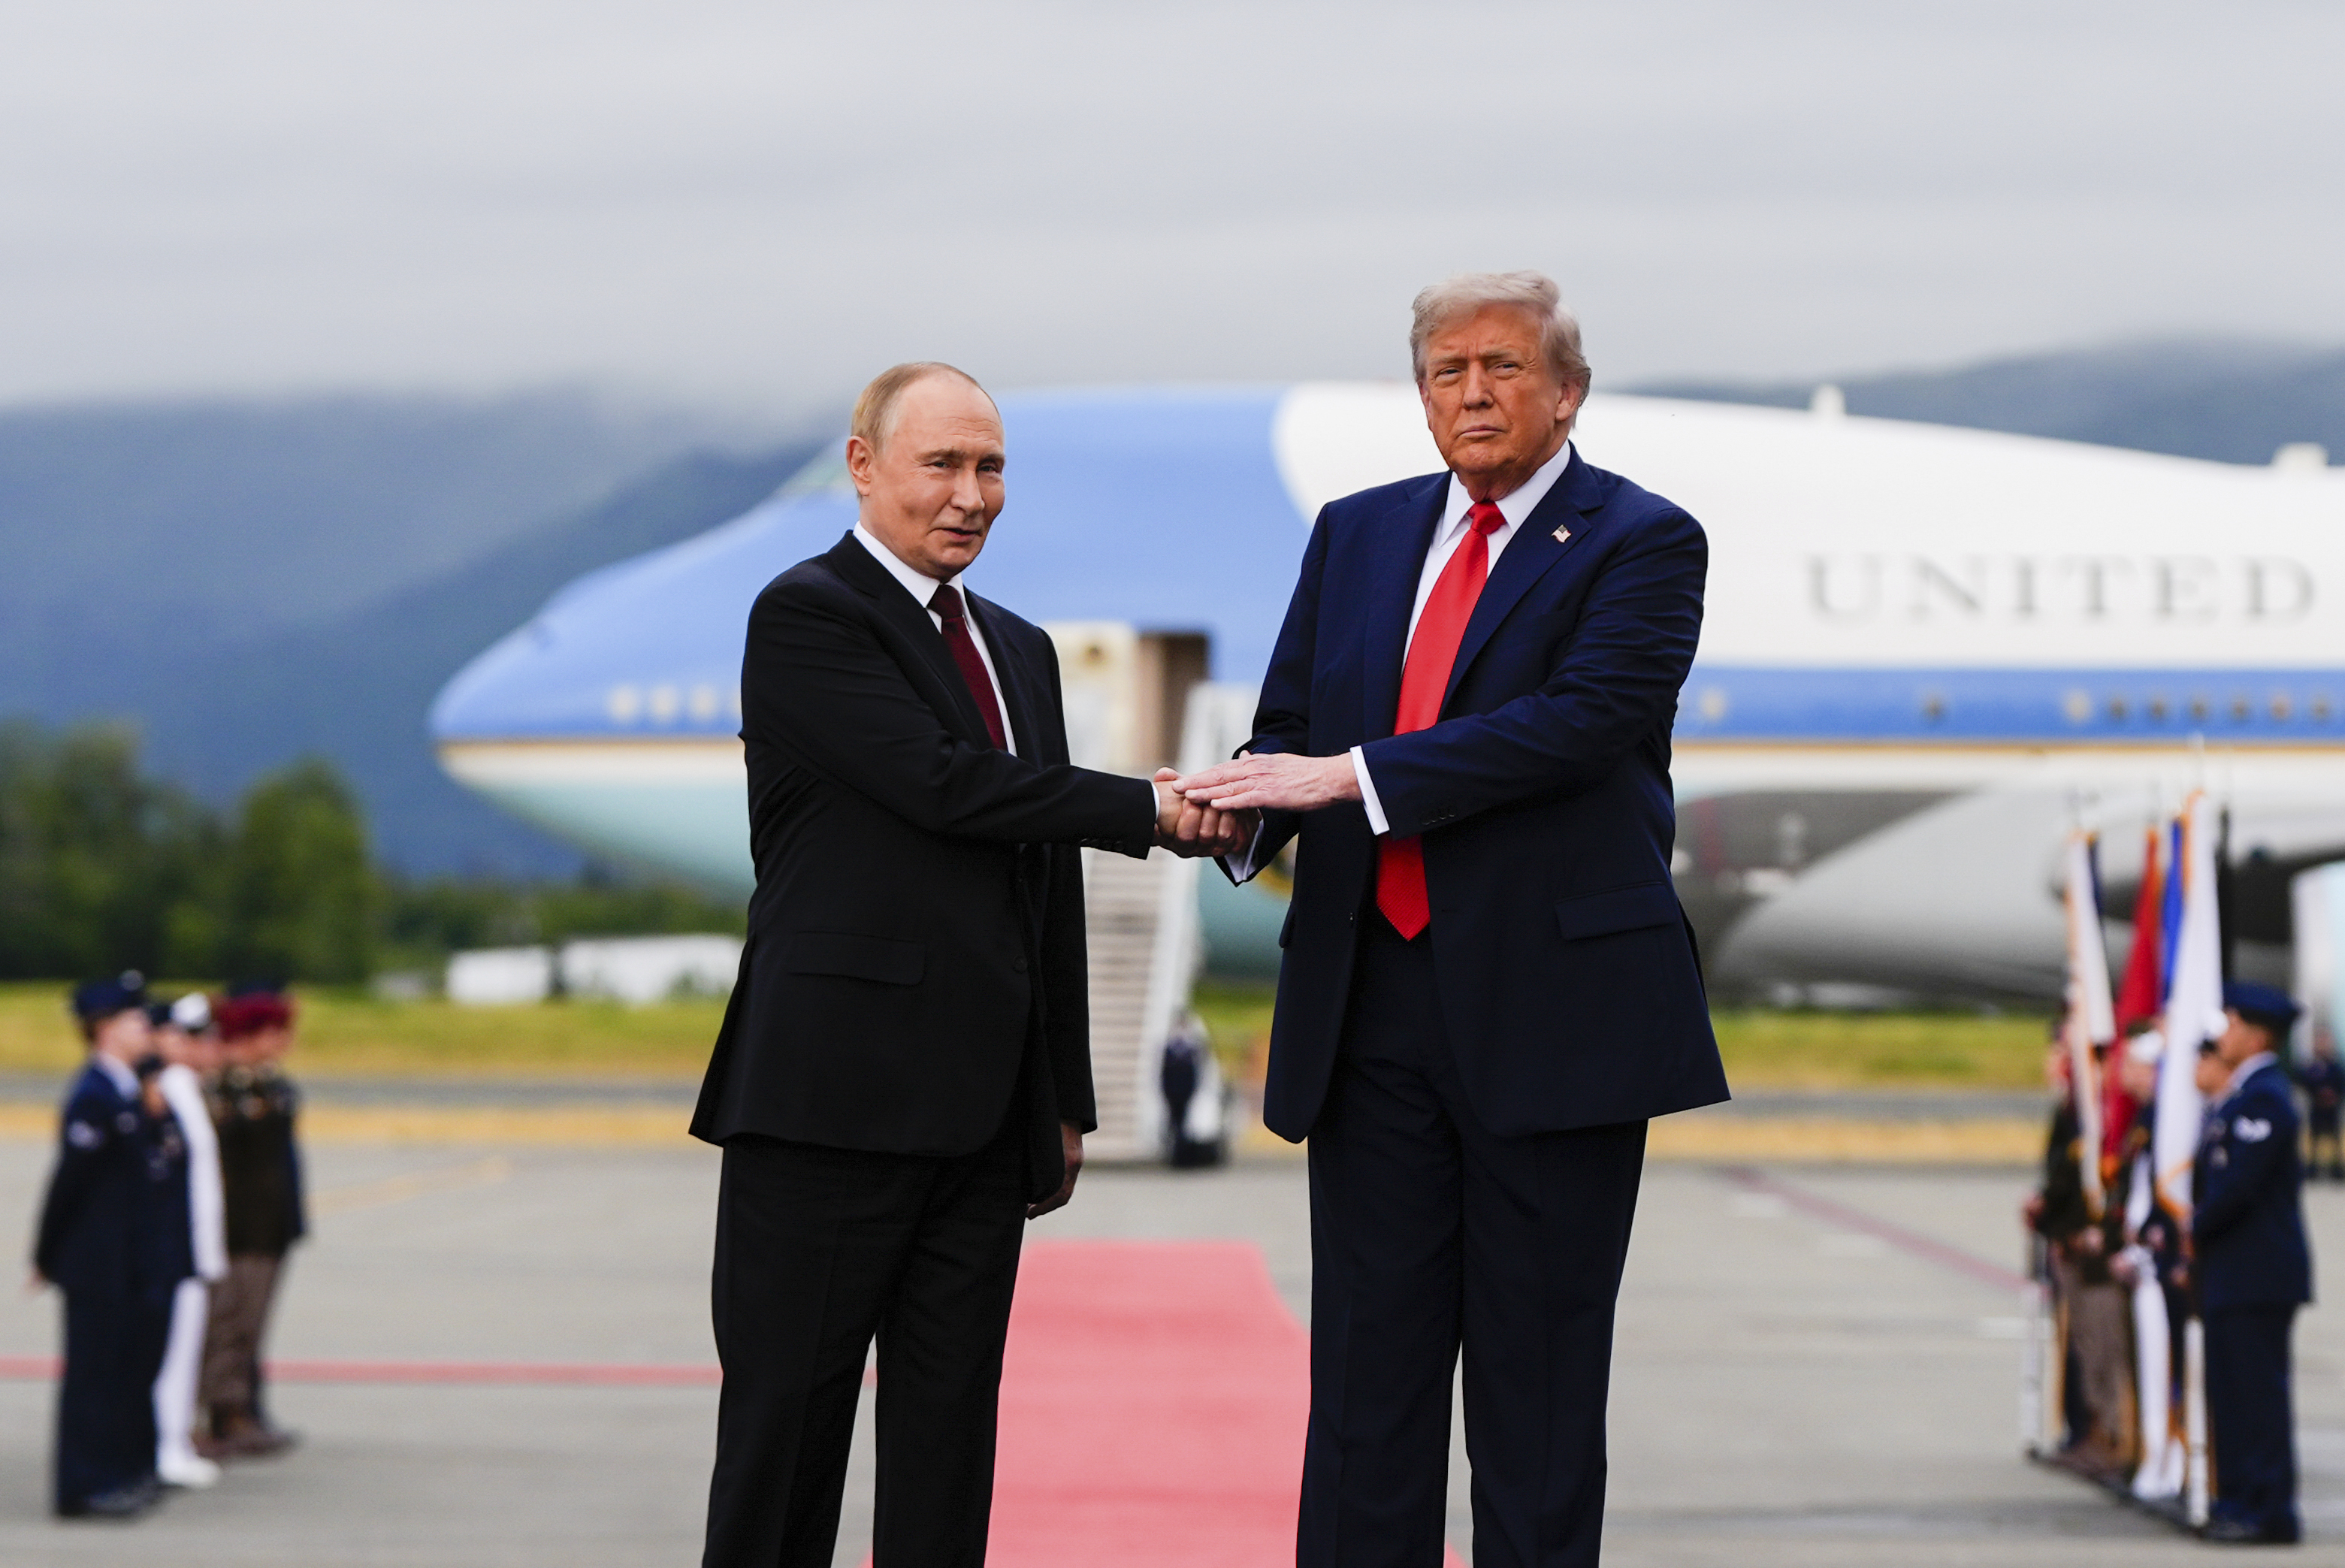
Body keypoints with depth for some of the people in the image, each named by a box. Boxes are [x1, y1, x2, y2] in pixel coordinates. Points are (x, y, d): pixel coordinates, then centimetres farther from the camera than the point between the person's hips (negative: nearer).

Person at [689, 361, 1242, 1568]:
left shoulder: (1020, 650, 19)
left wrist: (1065, 1099, 18)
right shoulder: (806, 616, -5)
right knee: (787, 1423, -3)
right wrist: (1152, 811, -11)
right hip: (835, 1097, -7)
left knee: (948, 1433, 6)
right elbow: (947, 784, -17)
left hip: (985, 1116, 7)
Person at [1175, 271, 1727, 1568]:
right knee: (1366, 1363, 4)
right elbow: (1292, 725, 14)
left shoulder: (1640, 543, -2)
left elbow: (1579, 720, -17)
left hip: (1552, 1010, -4)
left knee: (1540, 1376, 2)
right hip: (1371, 1008, 5)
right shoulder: (1356, 534, 15)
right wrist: (1240, 806, -11)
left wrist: (1347, 775, -22)